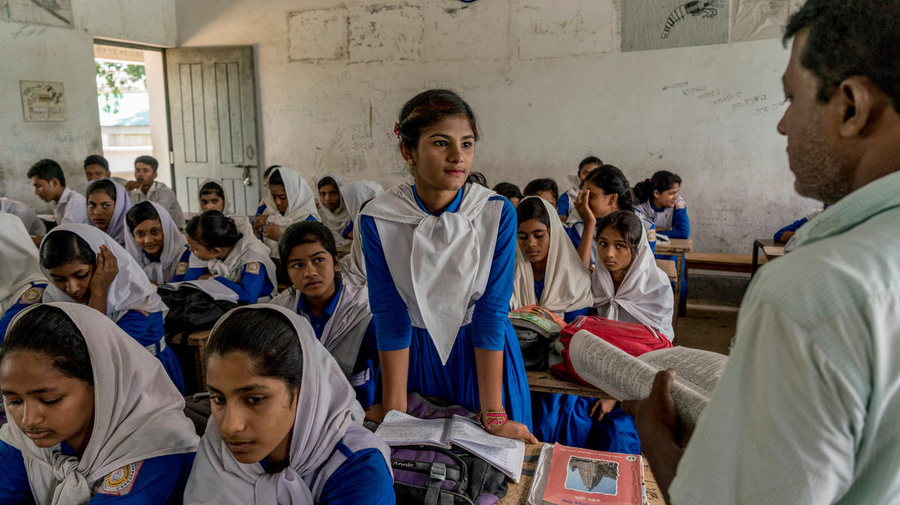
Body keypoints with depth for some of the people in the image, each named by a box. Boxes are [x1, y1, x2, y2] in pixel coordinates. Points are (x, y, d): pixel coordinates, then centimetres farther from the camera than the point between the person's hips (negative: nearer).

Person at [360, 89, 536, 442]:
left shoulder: (497, 213, -18)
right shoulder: (378, 218, -17)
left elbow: (491, 312, -18)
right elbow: (390, 317, -13)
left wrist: (493, 416, -18)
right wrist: (394, 410, -12)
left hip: (485, 355, 0)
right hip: (414, 356, 1)